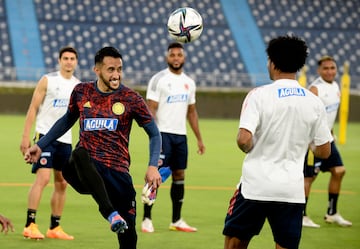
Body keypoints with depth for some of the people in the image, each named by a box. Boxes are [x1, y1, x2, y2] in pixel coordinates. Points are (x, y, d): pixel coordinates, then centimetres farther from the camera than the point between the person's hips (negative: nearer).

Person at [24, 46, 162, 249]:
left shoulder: (131, 99, 2)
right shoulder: (81, 92, 7)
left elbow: (154, 134, 8)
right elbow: (67, 121, 26)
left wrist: (153, 166, -8)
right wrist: (41, 145, 24)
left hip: (118, 172, 0)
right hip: (85, 172, 0)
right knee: (80, 154, -38)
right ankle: (110, 213, -46)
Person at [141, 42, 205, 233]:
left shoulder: (189, 83, 13)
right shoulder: (159, 80, -6)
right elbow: (151, 110, -10)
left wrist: (199, 138, 16)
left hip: (181, 135, 6)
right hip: (162, 133, -6)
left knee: (179, 176, 8)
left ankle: (176, 221, 15)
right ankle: (146, 219, -3)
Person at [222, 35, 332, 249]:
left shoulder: (259, 95, -8)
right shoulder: (314, 102, 2)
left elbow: (244, 140, -17)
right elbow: (324, 151, 7)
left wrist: (247, 147, 5)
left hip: (255, 185, -2)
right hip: (292, 190, 2)